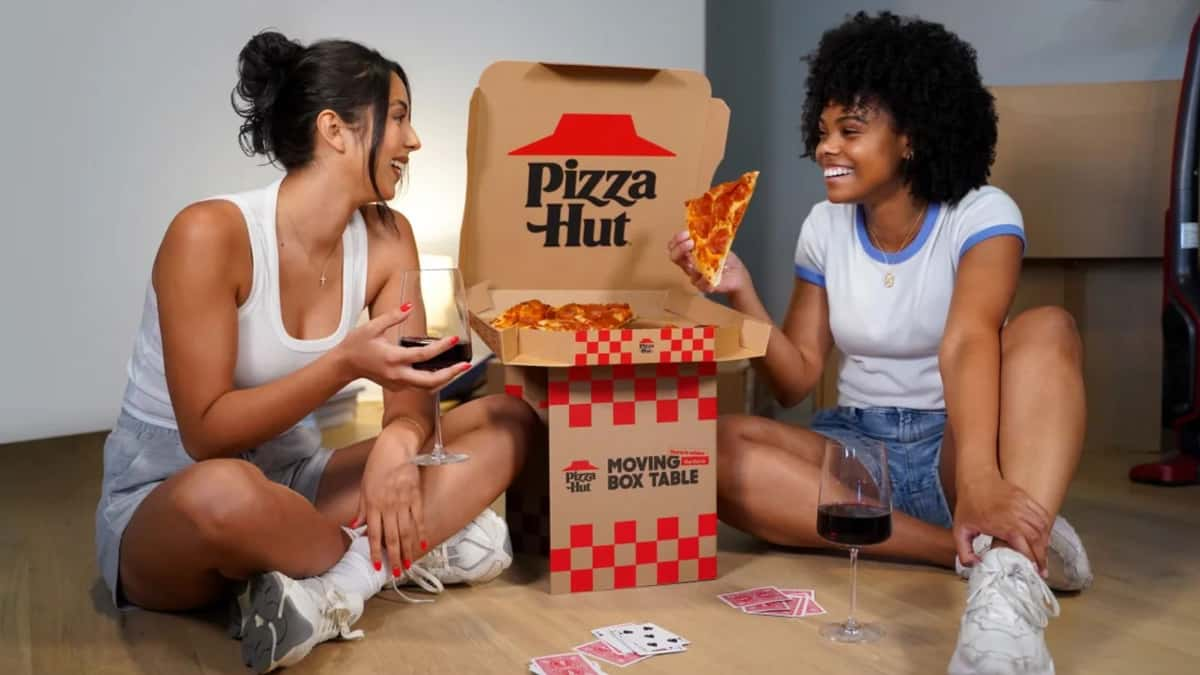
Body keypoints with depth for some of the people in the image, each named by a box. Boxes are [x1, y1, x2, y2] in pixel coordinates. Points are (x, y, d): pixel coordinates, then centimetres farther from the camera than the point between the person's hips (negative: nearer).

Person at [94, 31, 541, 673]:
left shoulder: (386, 237, -4)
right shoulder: (210, 233, -22)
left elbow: (409, 396, -7)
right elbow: (207, 434, -23)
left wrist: (397, 444, -31)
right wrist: (344, 365, -35)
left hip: (290, 478, 7)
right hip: (163, 504, -6)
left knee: (510, 421, -7)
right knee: (224, 493, -44)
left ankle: (335, 586, -23)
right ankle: (418, 552, -18)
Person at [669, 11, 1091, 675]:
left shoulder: (981, 213, -8)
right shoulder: (824, 226, 3)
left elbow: (967, 341, -29)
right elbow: (797, 382, 2)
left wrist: (979, 479, -46)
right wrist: (741, 292, -14)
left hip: (952, 448, -3)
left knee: (1046, 327, -31)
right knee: (712, 447, -27)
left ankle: (1008, 576, -51)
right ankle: (978, 551, -32)